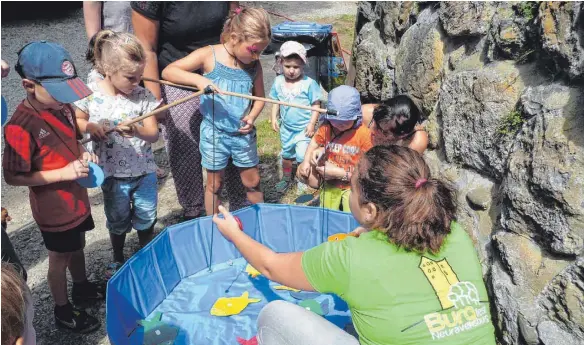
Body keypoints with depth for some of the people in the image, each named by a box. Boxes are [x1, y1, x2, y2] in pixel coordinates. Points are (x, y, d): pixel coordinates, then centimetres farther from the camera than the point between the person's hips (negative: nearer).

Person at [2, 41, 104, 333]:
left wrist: (83, 153, -10)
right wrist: (63, 173, -26)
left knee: (77, 246, 27)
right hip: (54, 209, -7)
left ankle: (82, 288, 52)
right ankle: (63, 310, 37)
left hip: (76, 198, 7)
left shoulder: (61, 106, -7)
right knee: (60, 258, 14)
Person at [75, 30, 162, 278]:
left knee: (146, 220, 16)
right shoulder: (90, 94, -12)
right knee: (118, 221, 19)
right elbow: (76, 120, 3)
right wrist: (90, 127, -19)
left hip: (144, 172, 0)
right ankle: (118, 260, 43)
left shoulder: (143, 96, -12)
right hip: (113, 174, 0)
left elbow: (153, 135, -12)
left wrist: (137, 131, -34)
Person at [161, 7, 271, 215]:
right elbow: (168, 71, -15)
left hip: (243, 134, 3)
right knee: (215, 184, 13)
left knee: (252, 182, 15)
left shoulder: (254, 65, -3)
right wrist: (198, 79, -31)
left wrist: (251, 117, -11)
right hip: (214, 133, -2)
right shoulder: (208, 55, -13)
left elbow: (259, 97, 8)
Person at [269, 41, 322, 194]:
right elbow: (276, 101, 7)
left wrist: (312, 123, -16)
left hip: (303, 128, -4)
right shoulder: (278, 81, -4)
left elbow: (316, 105, -12)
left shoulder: (309, 83, -17)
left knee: (302, 156, -10)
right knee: (286, 154, 20)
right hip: (286, 127, 5)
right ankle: (286, 178, 42)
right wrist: (274, 118, 0)